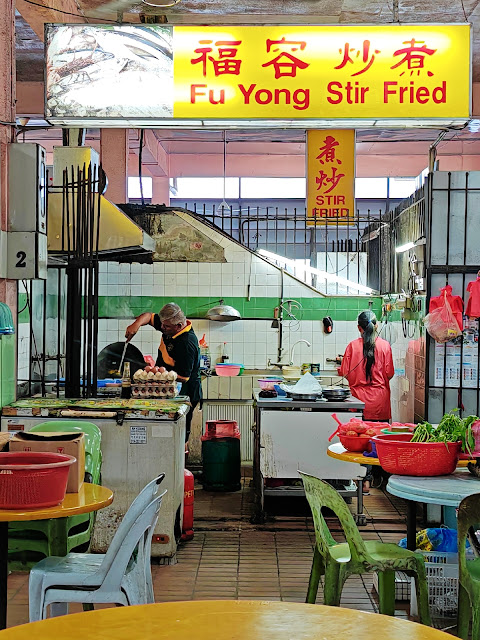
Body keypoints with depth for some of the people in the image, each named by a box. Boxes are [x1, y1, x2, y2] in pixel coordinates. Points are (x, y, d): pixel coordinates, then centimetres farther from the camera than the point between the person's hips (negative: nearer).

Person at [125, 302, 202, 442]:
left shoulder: (187, 344, -26)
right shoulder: (170, 328, 1)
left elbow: (182, 377, -25)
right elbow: (149, 316, 12)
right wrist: (136, 324, -9)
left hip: (184, 395, -9)